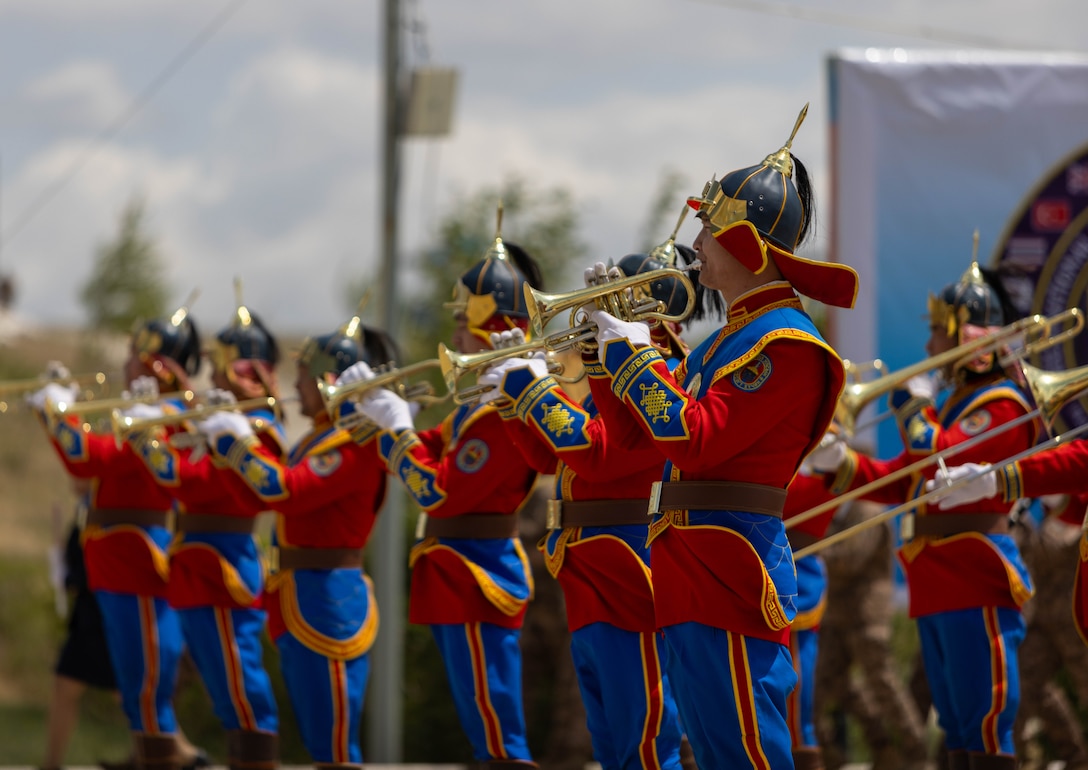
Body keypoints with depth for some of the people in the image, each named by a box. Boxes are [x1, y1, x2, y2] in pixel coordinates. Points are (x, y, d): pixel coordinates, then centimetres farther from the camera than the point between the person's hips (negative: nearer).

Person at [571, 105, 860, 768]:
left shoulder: (784, 345, -12)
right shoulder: (733, 337, 20)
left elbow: (696, 440, -21)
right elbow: (634, 436, 25)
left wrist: (632, 354, -13)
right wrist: (608, 344, 18)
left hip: (729, 575, -11)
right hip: (690, 577, 11)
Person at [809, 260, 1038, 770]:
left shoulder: (1000, 406, -8)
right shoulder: (955, 405, 23)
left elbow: (939, 460, -21)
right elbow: (897, 482, 22)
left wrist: (914, 408, -5)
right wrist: (838, 462, 8)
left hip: (975, 583, -10)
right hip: (936, 588, 10)